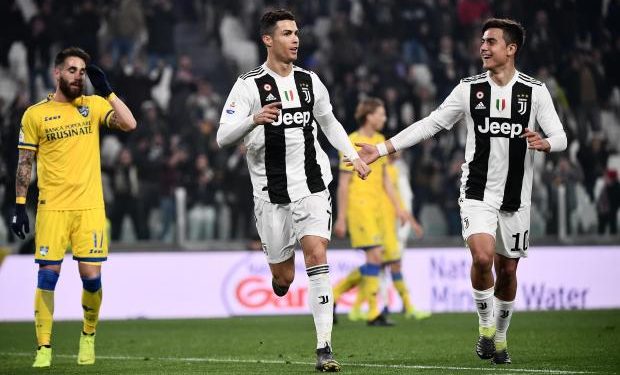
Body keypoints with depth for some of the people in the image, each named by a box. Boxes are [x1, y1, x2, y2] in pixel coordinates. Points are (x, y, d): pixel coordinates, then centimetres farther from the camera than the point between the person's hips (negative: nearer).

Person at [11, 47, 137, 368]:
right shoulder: (35, 114, 3)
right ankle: (43, 348, 1)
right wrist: (19, 206, 0)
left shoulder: (93, 105, 7)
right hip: (51, 207, -1)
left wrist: (106, 91, -10)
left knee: (91, 276, -2)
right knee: (47, 276, -5)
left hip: (90, 207, 1)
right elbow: (25, 163, 6)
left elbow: (129, 124, -7)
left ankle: (88, 336, 22)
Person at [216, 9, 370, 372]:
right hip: (271, 193, -2)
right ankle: (280, 282, 44)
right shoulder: (249, 85, -7)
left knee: (317, 254, -16)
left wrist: (354, 156, 13)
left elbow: (329, 122, 25)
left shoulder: (309, 80, 7)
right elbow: (223, 137, -16)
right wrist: (255, 119, -34)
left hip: (312, 186, 2)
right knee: (283, 279, 3)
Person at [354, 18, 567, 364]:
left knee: (507, 271, 7)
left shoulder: (535, 91, -2)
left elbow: (560, 137, -4)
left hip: (516, 198, 1)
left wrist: (544, 143, -29)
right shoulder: (469, 89, 1)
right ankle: (486, 326, 1)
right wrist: (383, 148, -1)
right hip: (478, 193, 0)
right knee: (482, 257, -21)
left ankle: (500, 337, 29)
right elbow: (430, 124, 4)